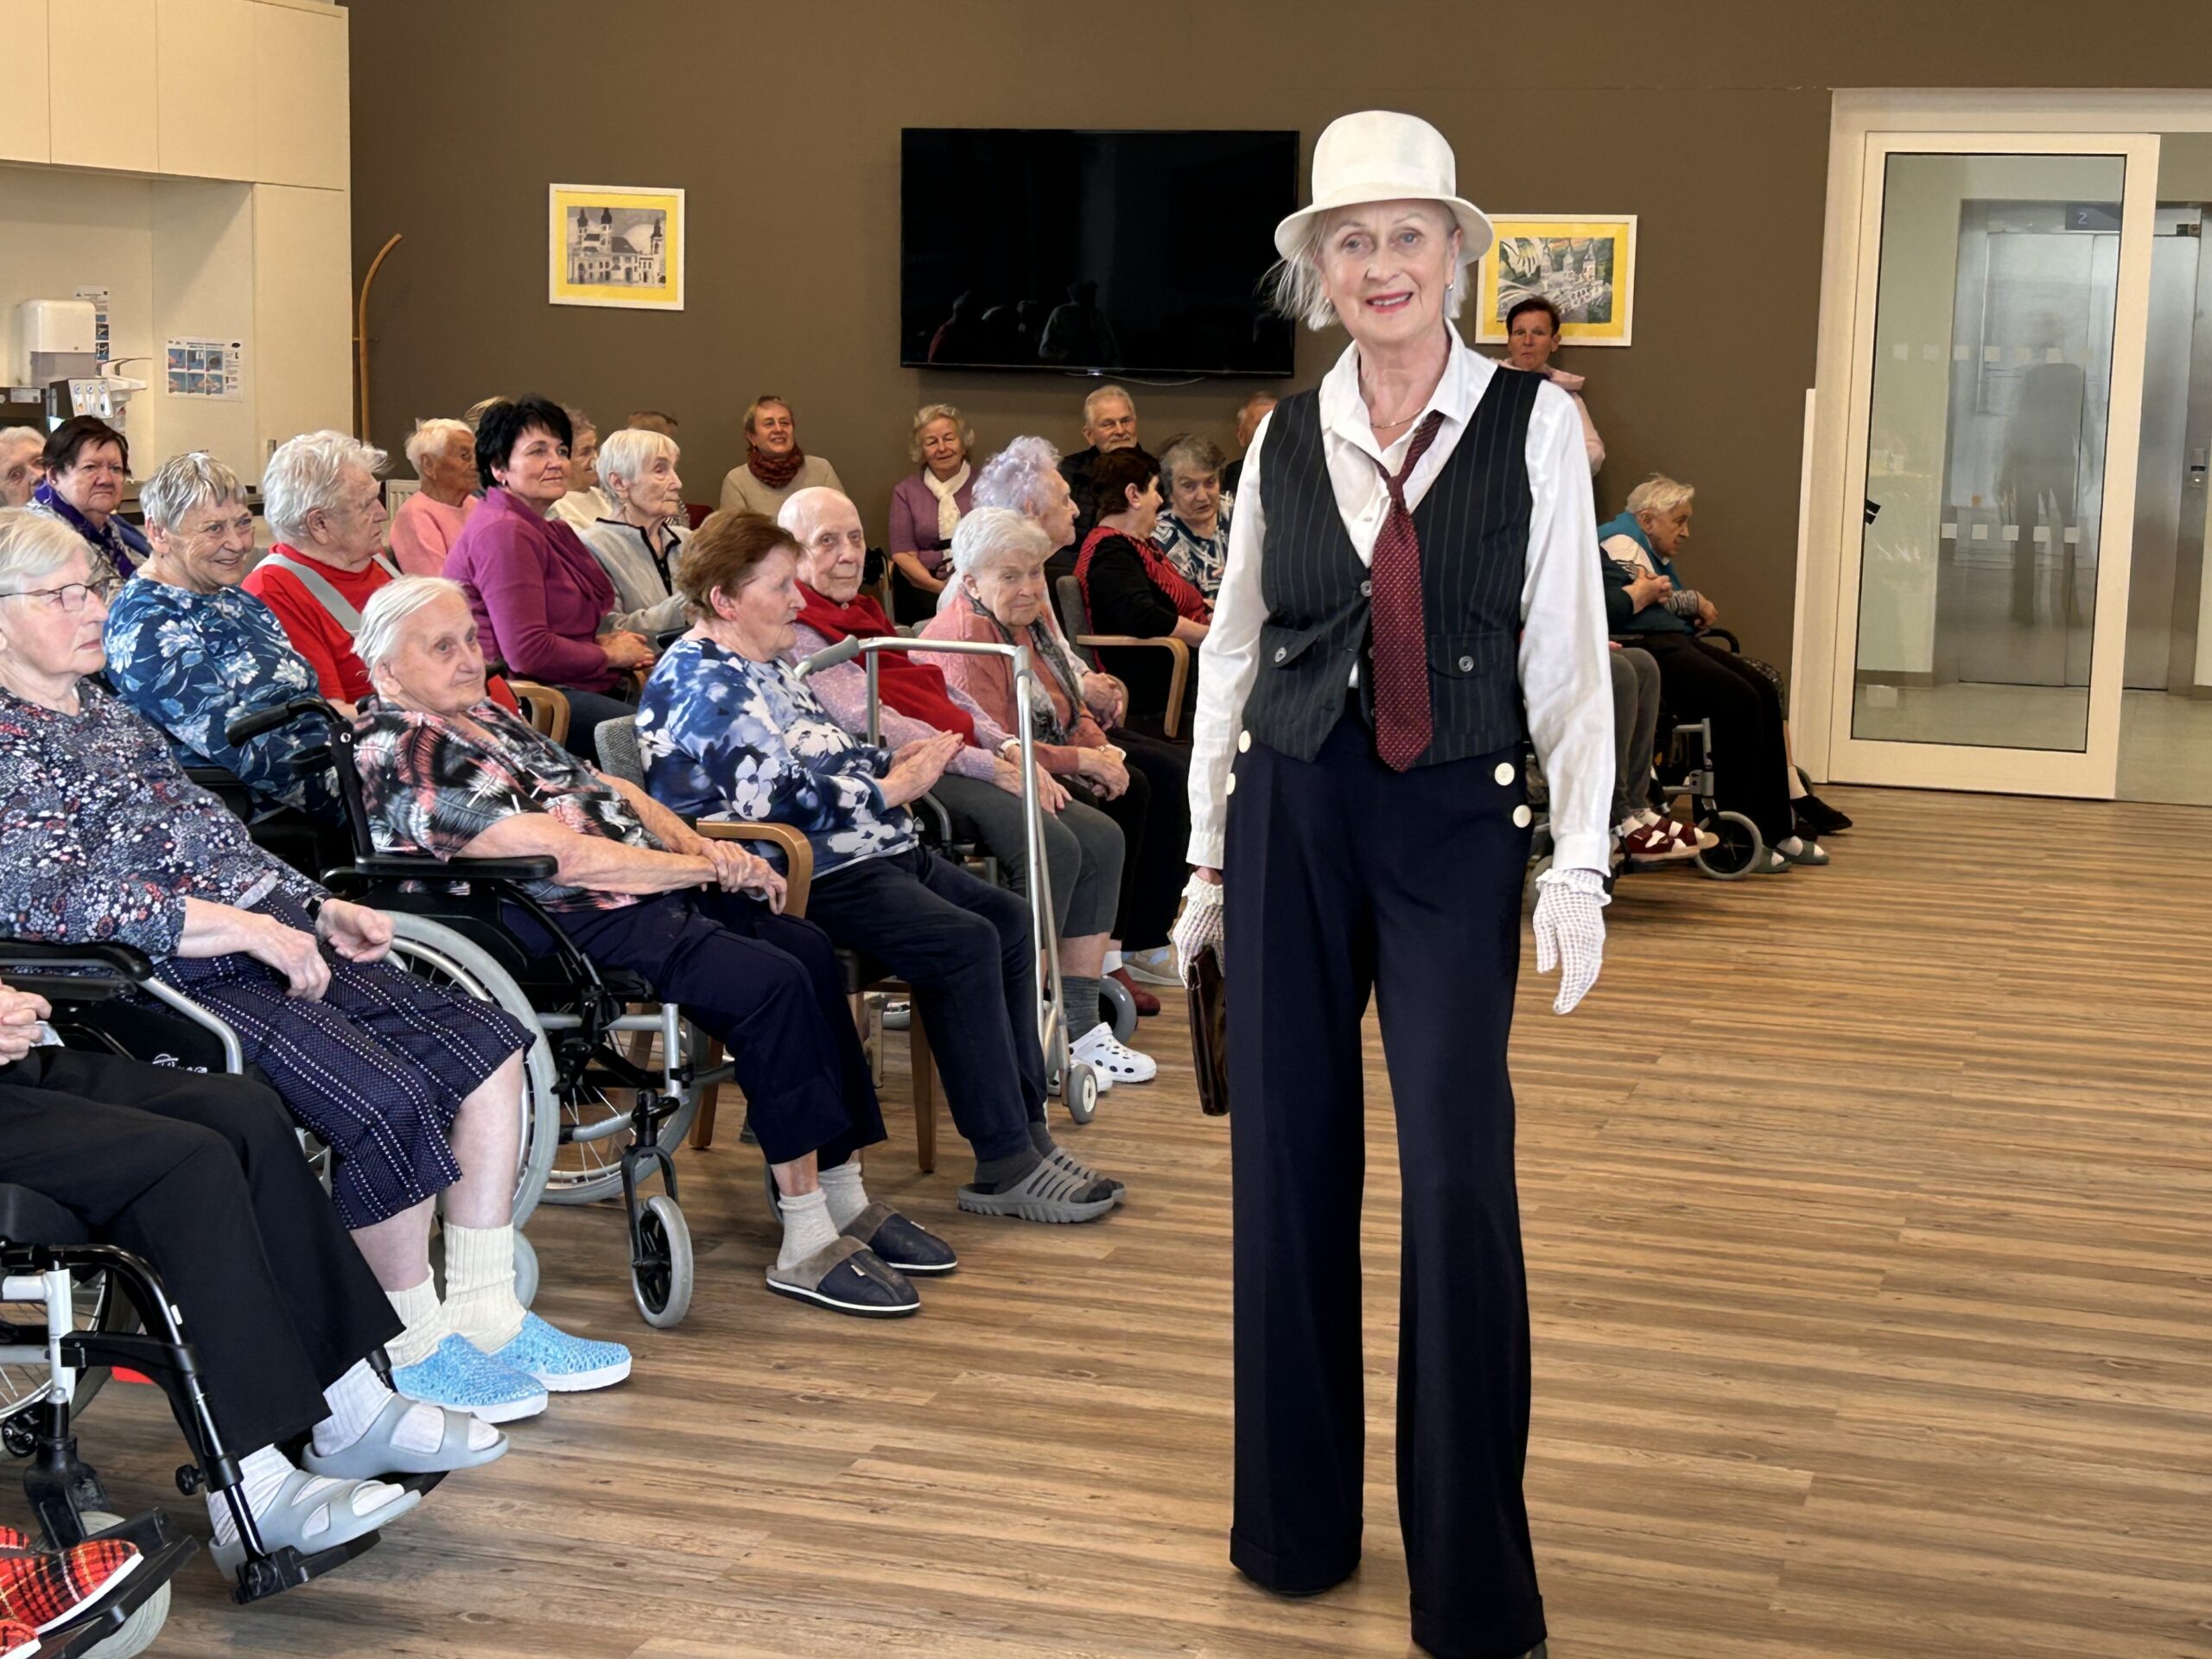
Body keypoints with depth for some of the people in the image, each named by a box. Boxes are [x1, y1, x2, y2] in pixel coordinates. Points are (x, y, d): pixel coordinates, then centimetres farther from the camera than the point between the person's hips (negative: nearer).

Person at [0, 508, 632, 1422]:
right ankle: (414, 1348, -6)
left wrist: (321, 907, 10)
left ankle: (485, 1314, 4)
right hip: (183, 975, -9)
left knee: (488, 1046, -2)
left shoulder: (104, 709, 21)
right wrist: (249, 928, -23)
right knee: (393, 1102, -26)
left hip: (272, 929, 9)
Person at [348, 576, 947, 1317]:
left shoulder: (482, 716, 18)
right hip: (574, 930, -10)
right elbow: (563, 854, -19)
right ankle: (806, 1248, -19)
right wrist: (710, 868, -12)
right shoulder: (405, 757, -14)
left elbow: (606, 787, 20)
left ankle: (842, 1198, 6)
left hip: (647, 890, 10)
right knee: (772, 985, -24)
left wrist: (699, 843, 1)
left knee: (809, 949, -1)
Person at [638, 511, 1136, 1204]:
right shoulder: (702, 687, -14)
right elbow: (781, 797, -22)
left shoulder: (764, 666, 21)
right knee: (965, 943, -24)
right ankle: (1006, 1166, -19)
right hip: (807, 879, -12)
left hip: (867, 851, 12)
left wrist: (893, 760, 9)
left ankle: (1023, 1129, 5)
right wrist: (893, 788, -12)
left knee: (1008, 919, 6)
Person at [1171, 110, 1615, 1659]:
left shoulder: (1533, 424, -2)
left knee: (1460, 1176, -8)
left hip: (1459, 830, -3)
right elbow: (1234, 648, 12)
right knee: (1289, 1159, 7)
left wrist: (1579, 865, -8)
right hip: (1291, 816, 3)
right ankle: (1297, 1521, 25)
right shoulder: (1285, 438, 6)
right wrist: (1208, 852, 12)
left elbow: (1570, 657, -3)